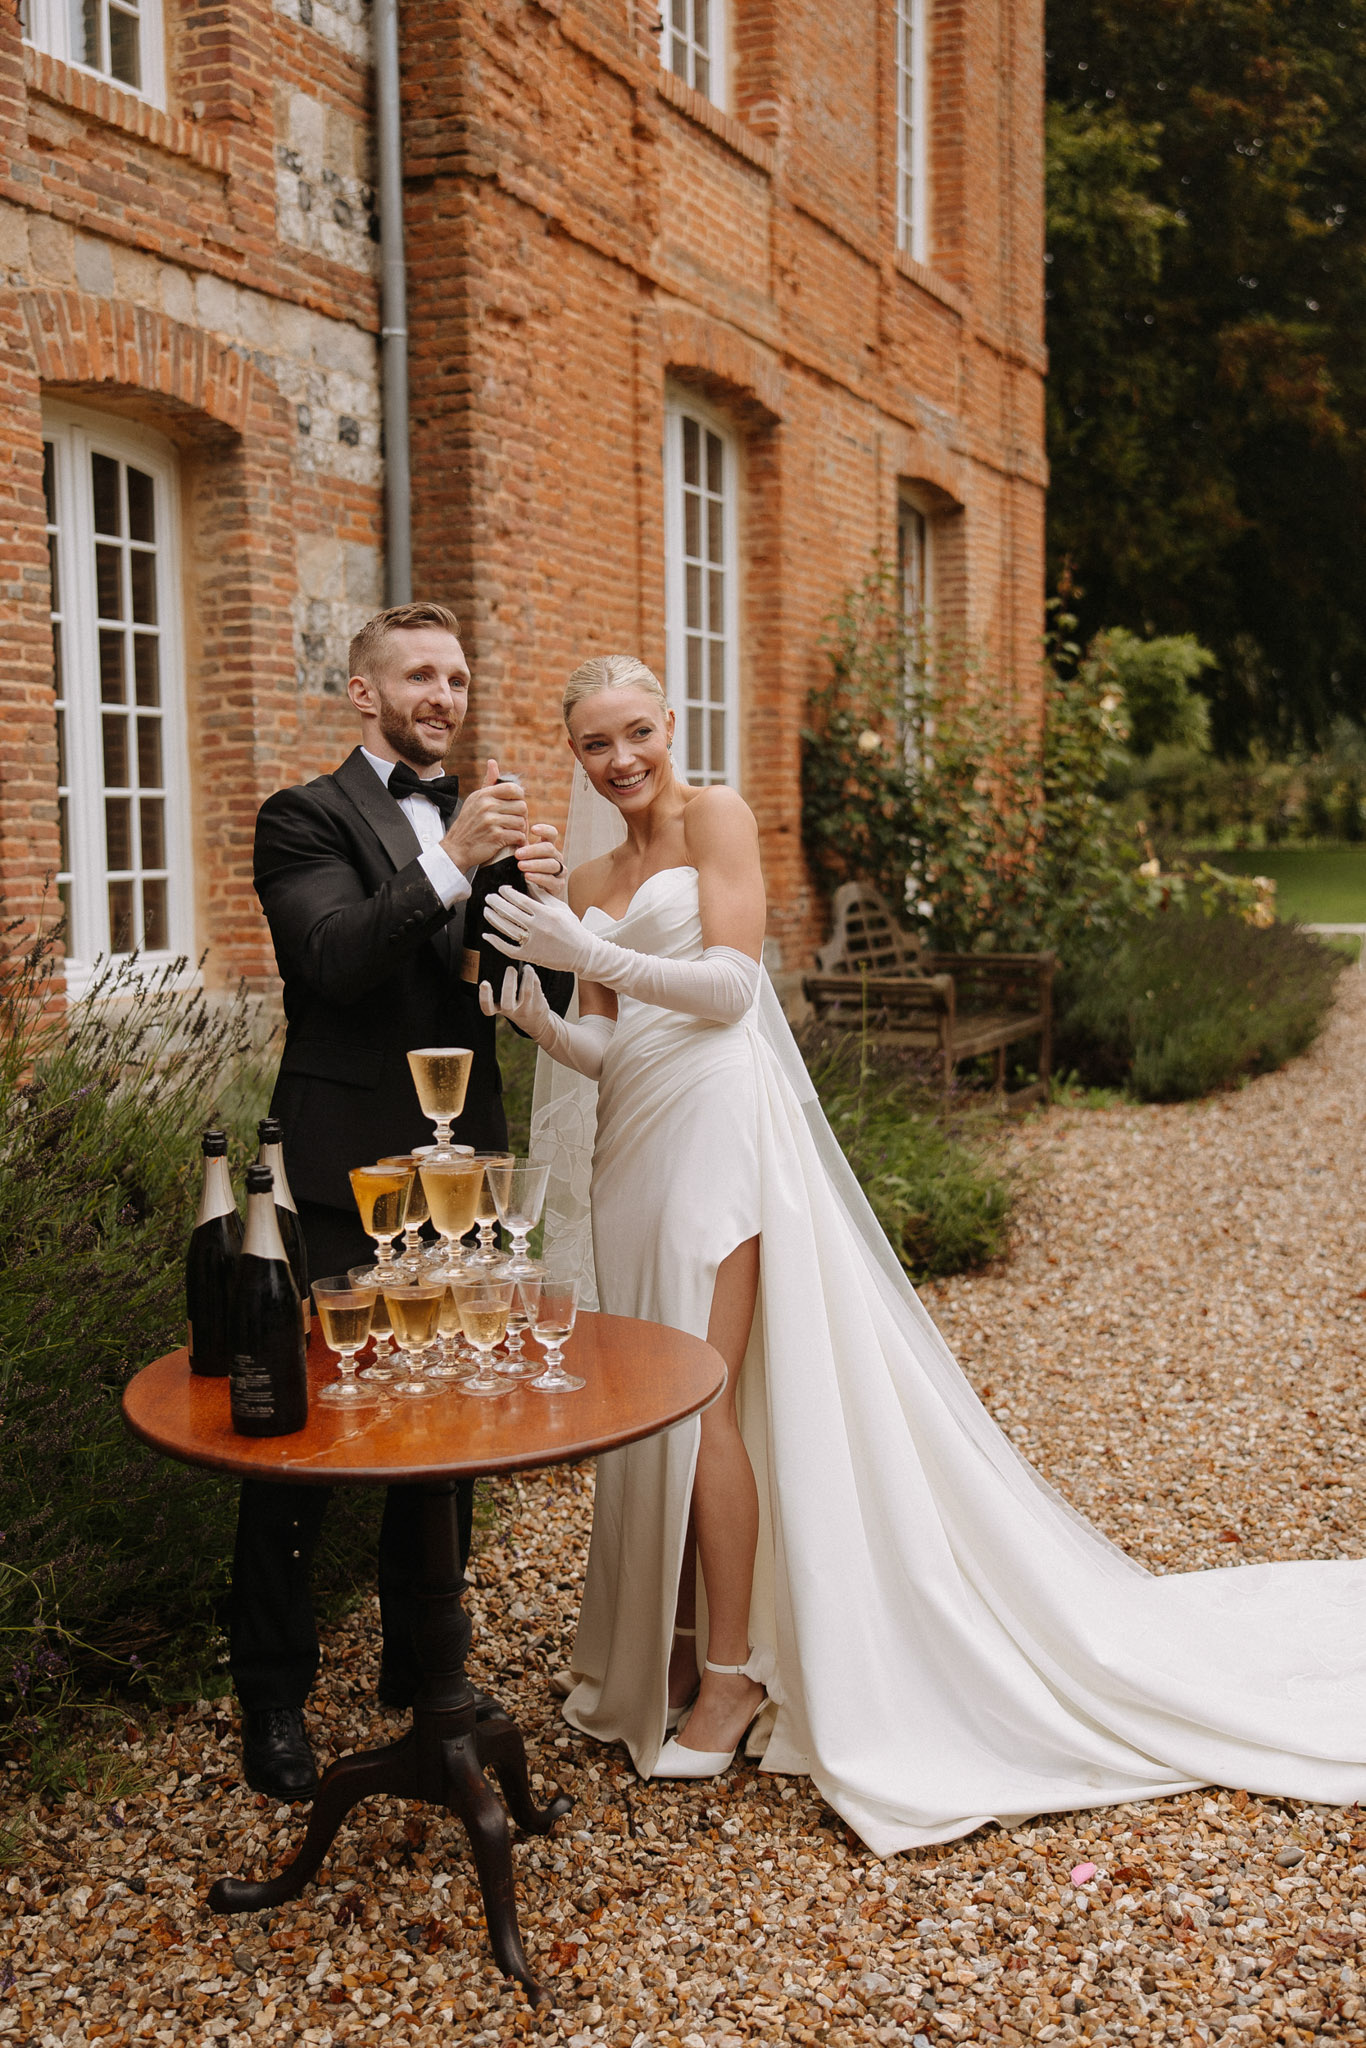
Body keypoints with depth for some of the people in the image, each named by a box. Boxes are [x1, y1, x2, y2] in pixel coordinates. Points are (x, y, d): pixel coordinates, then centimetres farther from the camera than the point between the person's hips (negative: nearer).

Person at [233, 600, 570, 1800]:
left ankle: (425, 1663, 32)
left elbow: (548, 999, 8)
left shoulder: (485, 825, 14)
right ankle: (274, 1700, 16)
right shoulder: (308, 819, -4)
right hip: (344, 1174, -6)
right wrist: (449, 864, -30)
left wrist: (540, 896, -11)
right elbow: (339, 961, -20)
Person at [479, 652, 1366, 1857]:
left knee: (700, 1395, -11)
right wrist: (534, 1016, -7)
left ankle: (733, 1674, -1)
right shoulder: (588, 884, 18)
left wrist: (585, 951, -19)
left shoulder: (715, 819, -1)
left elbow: (727, 985, -12)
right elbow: (606, 1051, 13)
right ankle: (667, 1652, 18)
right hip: (637, 1138, 7)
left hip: (717, 1119, -7)